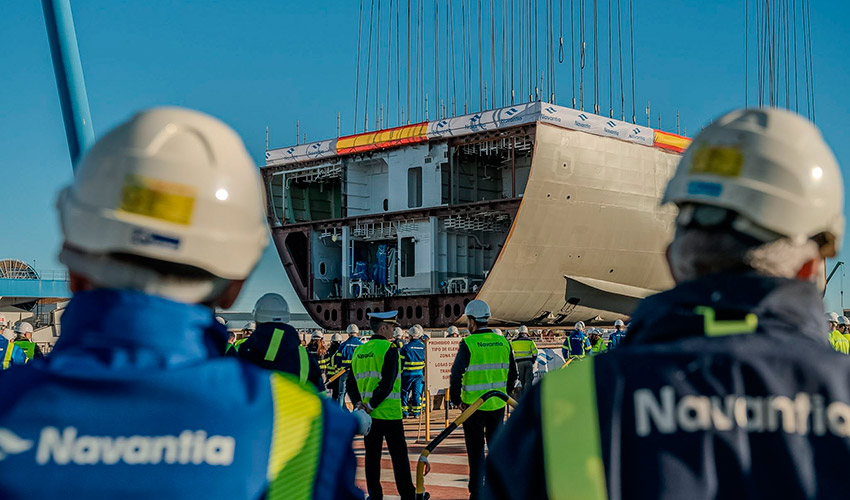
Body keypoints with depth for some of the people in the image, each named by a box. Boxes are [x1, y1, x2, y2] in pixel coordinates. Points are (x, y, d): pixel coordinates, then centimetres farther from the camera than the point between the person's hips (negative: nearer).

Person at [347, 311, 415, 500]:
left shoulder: (358, 351, 9)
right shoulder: (389, 349, -11)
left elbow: (351, 383, 7)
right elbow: (387, 384, -19)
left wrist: (358, 403, -3)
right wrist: (370, 406, -14)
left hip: (368, 415, 6)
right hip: (389, 413, -6)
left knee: (372, 456, 9)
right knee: (399, 456, 4)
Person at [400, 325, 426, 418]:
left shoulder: (406, 347, -9)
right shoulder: (423, 346, 0)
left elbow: (401, 361, -5)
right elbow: (426, 361, 7)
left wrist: (399, 372, 5)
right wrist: (425, 374, 17)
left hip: (408, 373, -3)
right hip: (419, 373, 3)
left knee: (404, 392, 7)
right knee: (417, 392, 9)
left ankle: (404, 412, 5)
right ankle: (416, 412, 8)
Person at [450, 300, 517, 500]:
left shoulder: (468, 344, -13)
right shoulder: (503, 342, 3)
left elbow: (456, 375, -14)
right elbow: (512, 374, 10)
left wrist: (456, 400, -2)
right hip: (498, 405, 4)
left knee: (476, 452, 4)